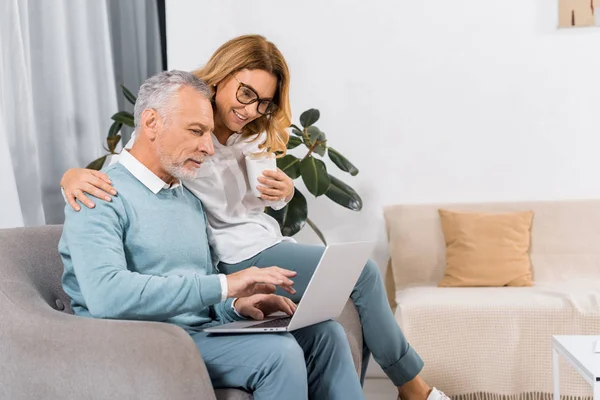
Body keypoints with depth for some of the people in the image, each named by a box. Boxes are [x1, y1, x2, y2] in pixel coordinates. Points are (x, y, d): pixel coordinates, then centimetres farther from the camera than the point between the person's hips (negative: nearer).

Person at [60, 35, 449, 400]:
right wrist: (73, 174, -35)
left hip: (270, 241, 8)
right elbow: (114, 178, -12)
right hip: (236, 258, -8)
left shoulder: (255, 133, 8)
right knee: (363, 273, -15)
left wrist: (285, 191, -7)